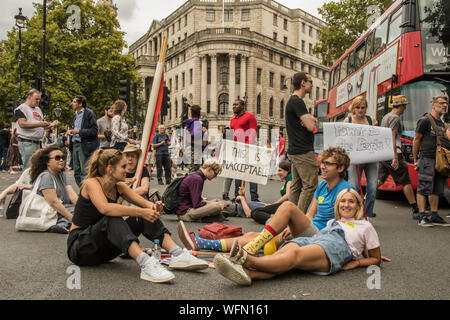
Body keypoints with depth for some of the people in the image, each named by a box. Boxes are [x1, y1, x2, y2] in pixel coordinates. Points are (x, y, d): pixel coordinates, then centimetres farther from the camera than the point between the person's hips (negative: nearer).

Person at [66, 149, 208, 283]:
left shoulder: (118, 186, 3)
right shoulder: (92, 183, -18)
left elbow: (145, 203, -5)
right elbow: (105, 208, -39)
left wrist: (153, 207, -29)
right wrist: (140, 212, -41)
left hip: (105, 247, 7)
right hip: (79, 246, -7)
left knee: (144, 218, -12)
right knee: (112, 220, -36)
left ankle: (177, 255, -25)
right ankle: (146, 264, -51)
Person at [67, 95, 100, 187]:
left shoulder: (89, 113, -8)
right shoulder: (77, 114, 19)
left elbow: (94, 130, -14)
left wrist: (79, 131, -18)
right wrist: (71, 131, 8)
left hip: (85, 146, -9)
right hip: (75, 144, 9)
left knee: (84, 173, -8)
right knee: (77, 172, 11)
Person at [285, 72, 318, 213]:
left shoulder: (293, 101, 19)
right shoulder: (297, 102, -14)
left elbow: (313, 124, 19)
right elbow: (311, 127, -20)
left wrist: (311, 120, -4)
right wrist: (312, 121, 2)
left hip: (295, 151, 10)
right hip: (303, 152, -10)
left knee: (296, 186, 12)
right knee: (310, 185, -8)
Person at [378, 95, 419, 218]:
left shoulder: (385, 117, 20)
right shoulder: (395, 118, -10)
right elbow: (392, 137, -20)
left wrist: (400, 154, 31)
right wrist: (395, 157, -23)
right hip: (392, 154, -9)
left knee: (379, 180, 11)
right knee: (406, 182, -3)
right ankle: (415, 210, 0)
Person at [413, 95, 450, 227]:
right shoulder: (425, 120, -4)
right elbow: (416, 140, -5)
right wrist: (416, 159, -5)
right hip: (427, 159, -8)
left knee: (436, 190, 9)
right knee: (423, 189, -6)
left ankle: (434, 216, 15)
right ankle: (422, 217, -3)